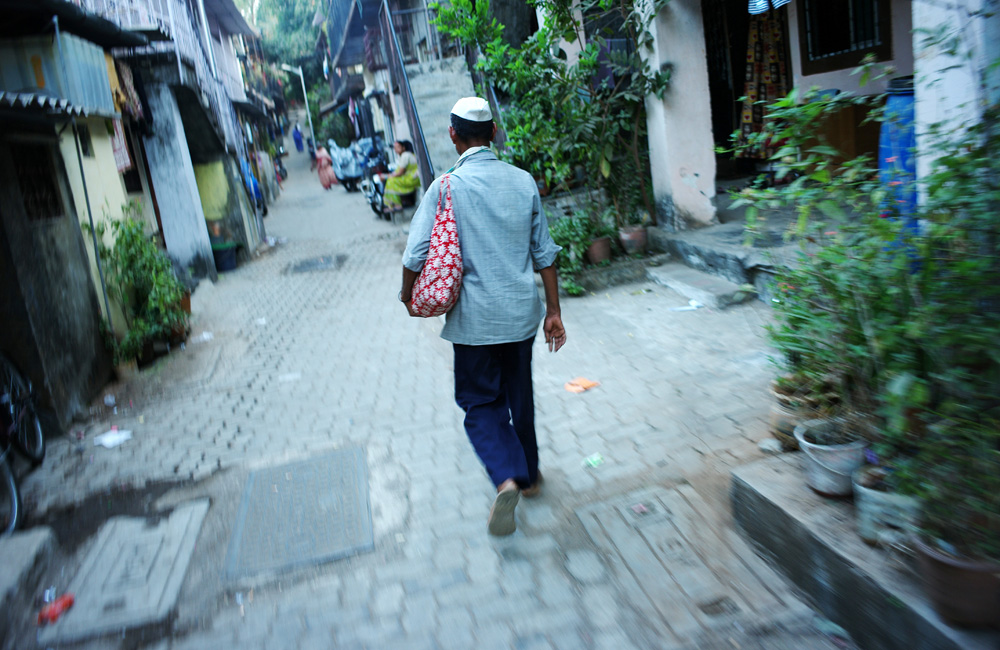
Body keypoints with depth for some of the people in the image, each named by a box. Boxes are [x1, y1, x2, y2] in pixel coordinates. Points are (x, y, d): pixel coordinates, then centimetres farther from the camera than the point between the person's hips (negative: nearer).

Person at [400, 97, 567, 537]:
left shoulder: (447, 187, -11)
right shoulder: (523, 181, 1)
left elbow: (416, 254, -12)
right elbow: (544, 253, 3)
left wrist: (409, 295, 8)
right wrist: (553, 312, 10)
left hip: (475, 318, -4)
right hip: (521, 311, 4)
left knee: (480, 402, 9)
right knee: (519, 395, 20)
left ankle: (506, 477, -12)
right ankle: (528, 475, 35)